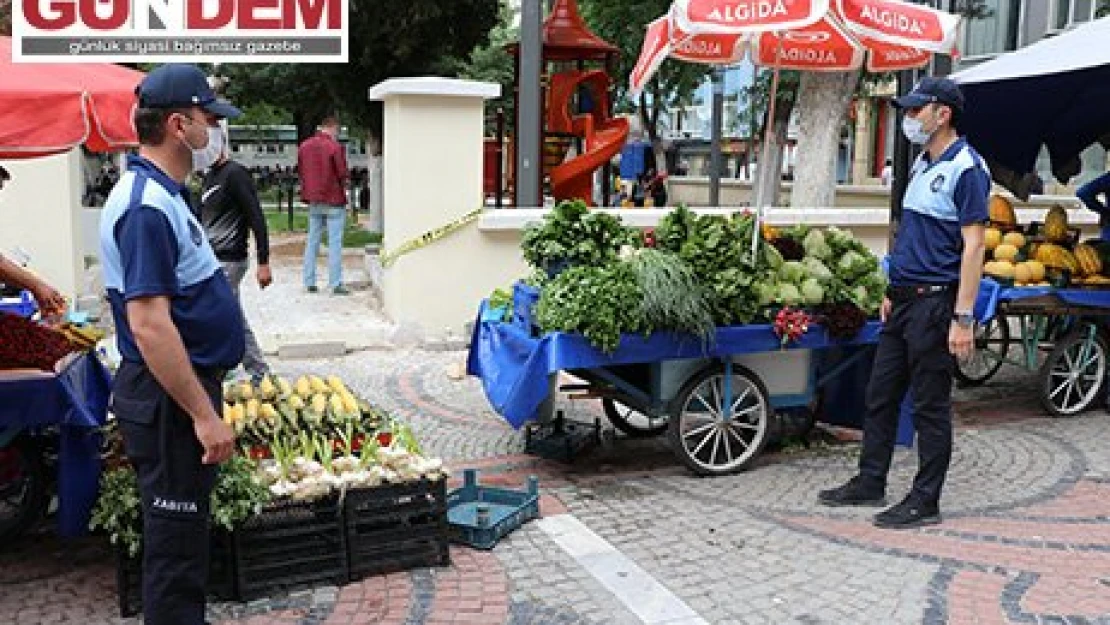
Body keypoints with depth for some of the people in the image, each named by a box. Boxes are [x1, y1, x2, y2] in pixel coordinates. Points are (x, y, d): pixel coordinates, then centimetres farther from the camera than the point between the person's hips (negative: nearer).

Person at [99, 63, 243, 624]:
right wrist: (204, 414, -23)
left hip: (185, 388, 10)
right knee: (175, 541, 2)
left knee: (184, 531, 21)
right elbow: (148, 326, -26)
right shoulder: (147, 205, -21)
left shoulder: (162, 193, 12)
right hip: (170, 400, -10)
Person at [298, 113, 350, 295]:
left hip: (313, 201, 6)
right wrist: (341, 187, 7)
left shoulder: (304, 146, 6)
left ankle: (309, 282, 15)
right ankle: (336, 284, -3)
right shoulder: (334, 147, -14)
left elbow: (300, 171, 12)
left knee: (312, 241, 13)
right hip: (333, 201, -6)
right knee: (335, 243, -2)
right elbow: (343, 174, -13)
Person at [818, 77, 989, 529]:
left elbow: (973, 246, -17)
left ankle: (925, 501, 12)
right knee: (881, 394, 14)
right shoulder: (922, 164, 14)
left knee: (930, 406, 1)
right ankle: (870, 482, 26)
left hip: (936, 301, -9)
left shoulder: (966, 167, -12)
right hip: (905, 300, 9)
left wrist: (963, 318, -21)